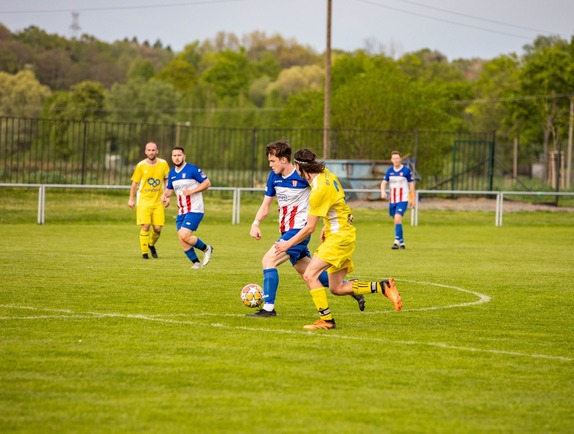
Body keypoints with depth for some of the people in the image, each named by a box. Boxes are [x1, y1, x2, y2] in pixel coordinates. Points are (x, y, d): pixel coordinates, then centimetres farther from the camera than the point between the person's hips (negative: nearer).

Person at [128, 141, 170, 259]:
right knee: (145, 226, -13)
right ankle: (144, 252, -1)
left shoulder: (163, 164, -1)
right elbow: (134, 183, 3)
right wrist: (131, 199, 1)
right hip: (143, 200, -2)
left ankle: (152, 244, 28)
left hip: (158, 201, 2)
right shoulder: (141, 165, -5)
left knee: (157, 228, -3)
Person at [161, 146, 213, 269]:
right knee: (182, 240, -2)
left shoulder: (192, 169, -9)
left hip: (194, 210, -7)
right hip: (181, 211, 7)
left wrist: (192, 191, -17)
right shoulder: (172, 173, 11)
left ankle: (206, 248, 4)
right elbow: (169, 189, 24)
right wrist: (165, 195, 1)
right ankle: (196, 262, 11)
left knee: (184, 236, -19)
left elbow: (207, 183, -8)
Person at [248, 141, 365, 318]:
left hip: (300, 229, -8)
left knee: (268, 260, -18)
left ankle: (268, 308, -16)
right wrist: (256, 223, -7)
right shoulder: (273, 177, 5)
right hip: (287, 231, 8)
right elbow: (266, 205, 10)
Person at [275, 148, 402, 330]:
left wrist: (288, 244, -6)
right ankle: (383, 287, 12)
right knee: (337, 288, 11)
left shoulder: (319, 190, -22)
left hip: (338, 237, -10)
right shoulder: (326, 173, 5)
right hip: (343, 234, 10)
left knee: (310, 275, -16)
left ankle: (326, 320, -13)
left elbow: (309, 228, -17)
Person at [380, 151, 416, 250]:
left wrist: (412, 199, 0)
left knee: (397, 219, -21)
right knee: (396, 221, 10)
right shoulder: (389, 171, 6)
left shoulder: (407, 170, -5)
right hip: (392, 200, 5)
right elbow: (384, 182, 2)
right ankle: (402, 242, 22)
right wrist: (383, 191, -19)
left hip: (403, 200, -5)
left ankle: (397, 241, -22)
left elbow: (411, 184, 0)